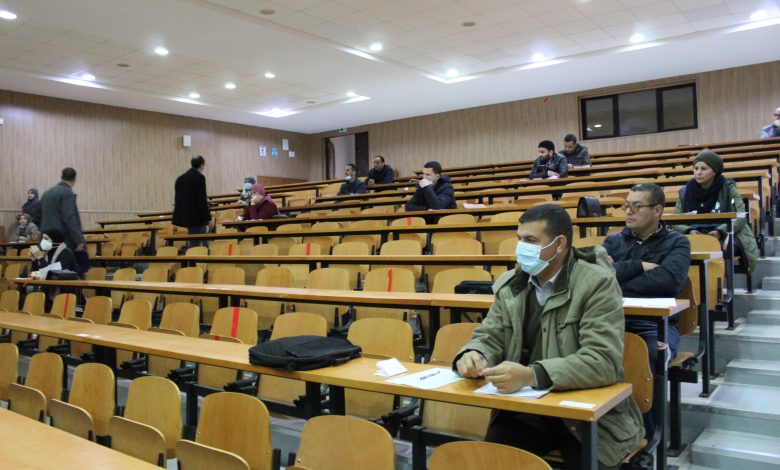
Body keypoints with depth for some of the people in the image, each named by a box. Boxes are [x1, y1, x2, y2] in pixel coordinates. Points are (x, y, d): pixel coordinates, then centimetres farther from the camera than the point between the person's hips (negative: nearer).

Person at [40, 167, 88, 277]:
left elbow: (39, 217, 20)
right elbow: (69, 218, -19)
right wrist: (78, 241, -19)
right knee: (84, 263, 1)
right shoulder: (67, 193, -11)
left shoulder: (47, 192, 15)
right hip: (65, 239, -8)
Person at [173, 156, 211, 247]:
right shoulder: (199, 177, -14)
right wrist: (207, 217, -12)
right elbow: (201, 199, -17)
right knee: (195, 243, -2)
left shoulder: (180, 178, 10)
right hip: (196, 216, -8)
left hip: (184, 215, 8)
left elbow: (178, 198, 14)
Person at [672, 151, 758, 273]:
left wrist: (720, 231, -23)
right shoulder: (685, 192, 6)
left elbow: (740, 218, -7)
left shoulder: (728, 188, 1)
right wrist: (689, 231, -17)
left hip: (724, 237, -1)